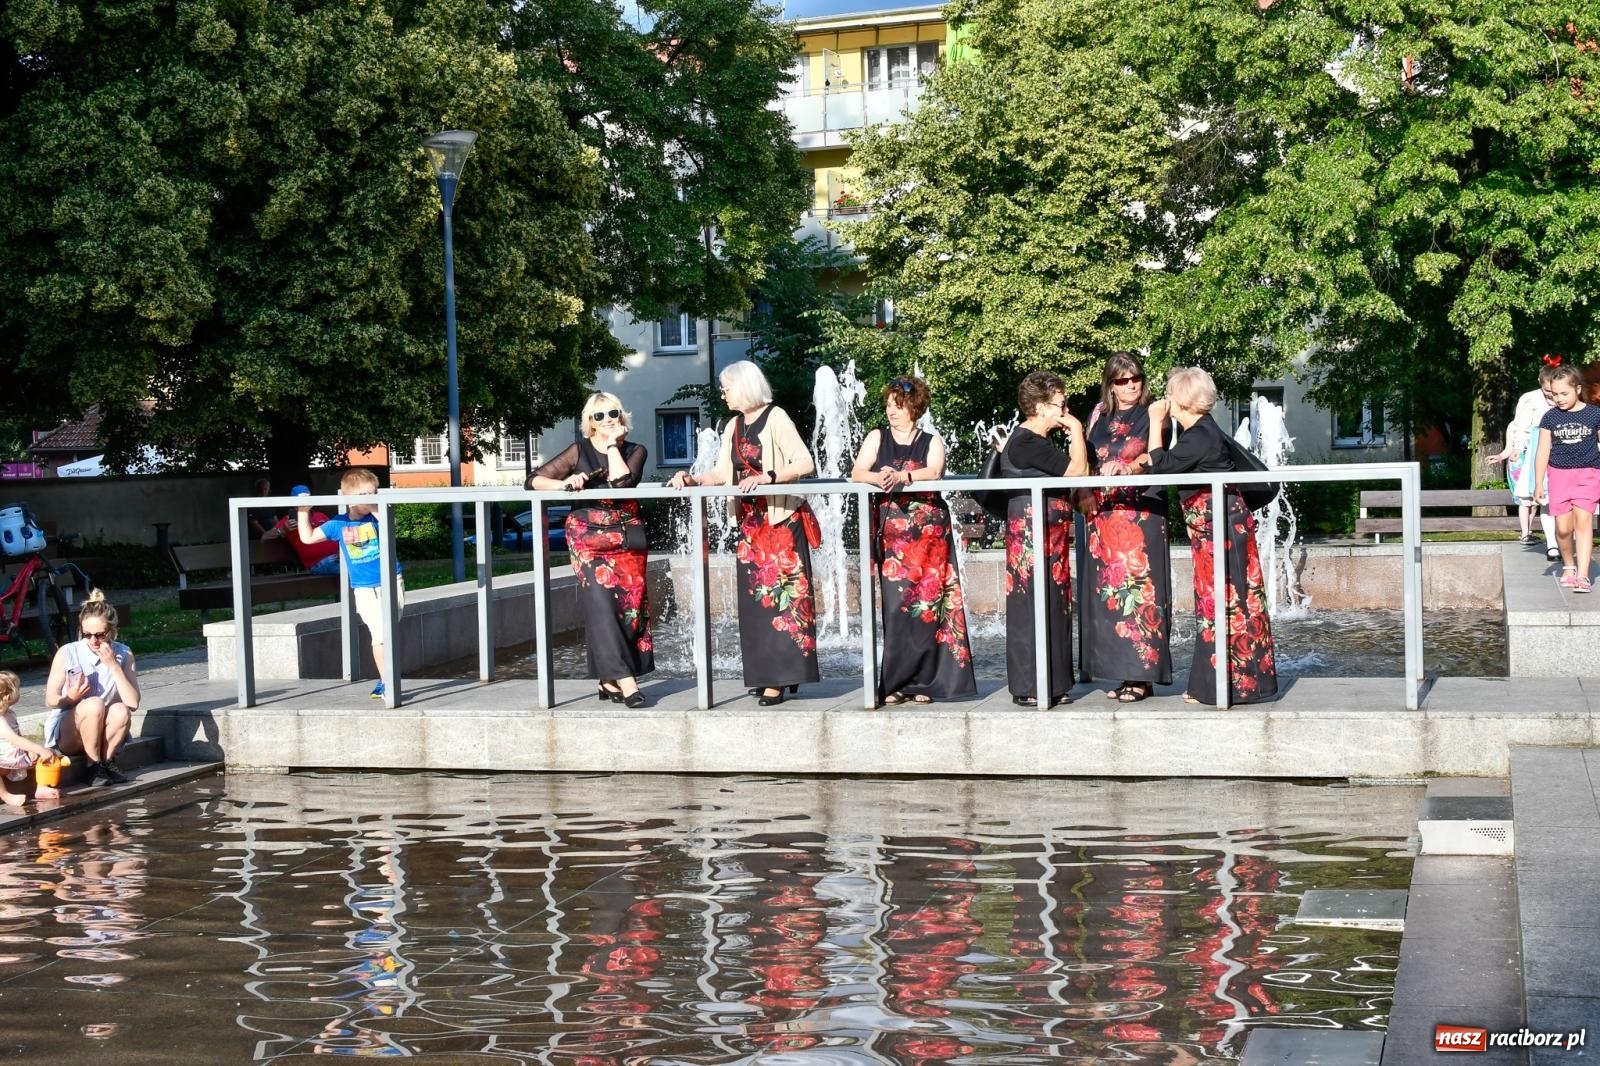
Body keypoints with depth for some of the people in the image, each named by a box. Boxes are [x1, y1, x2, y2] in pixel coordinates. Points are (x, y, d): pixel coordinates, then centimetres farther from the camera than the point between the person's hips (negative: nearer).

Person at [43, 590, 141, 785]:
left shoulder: (124, 654, -5)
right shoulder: (67, 653, -11)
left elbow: (133, 703, -15)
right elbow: (50, 700, -4)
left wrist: (113, 666, -23)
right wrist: (70, 698, -26)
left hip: (103, 735, 2)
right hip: (65, 736, -2)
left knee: (121, 710, -31)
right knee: (94, 704, -32)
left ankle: (106, 761, -9)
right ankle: (93, 766, -16)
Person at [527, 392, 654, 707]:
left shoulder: (635, 451, 7)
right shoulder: (579, 451, 6)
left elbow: (623, 482, -14)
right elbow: (535, 480, 3)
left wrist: (613, 445, -6)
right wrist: (565, 484, -14)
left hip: (626, 539, 2)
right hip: (588, 539, -2)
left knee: (630, 605, -3)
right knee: (601, 604, -14)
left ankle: (610, 680, 4)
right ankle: (624, 679, -18)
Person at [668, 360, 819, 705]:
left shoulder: (775, 419, -9)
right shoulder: (733, 427, 13)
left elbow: (805, 463, -16)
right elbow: (723, 473, 12)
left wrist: (768, 476, -25)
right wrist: (692, 480, -4)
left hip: (781, 521, -7)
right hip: (750, 521, 7)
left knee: (780, 594, -7)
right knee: (756, 597, 6)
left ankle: (782, 676, -6)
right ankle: (767, 673, 11)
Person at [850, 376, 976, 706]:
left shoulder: (932, 442, 11)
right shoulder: (877, 438, 14)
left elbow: (934, 472, -8)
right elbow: (857, 474, 1)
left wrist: (901, 476, -25)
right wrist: (878, 477, -20)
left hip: (928, 530, 0)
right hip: (890, 532, 0)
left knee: (925, 605, -7)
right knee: (894, 606, -8)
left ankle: (923, 681, -2)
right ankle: (894, 683, -5)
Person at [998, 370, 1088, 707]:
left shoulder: (1037, 441, 17)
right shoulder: (1026, 443, -16)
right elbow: (1077, 470, -19)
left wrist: (1074, 435, 11)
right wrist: (1076, 433, -7)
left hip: (1051, 536, 11)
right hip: (1032, 536, -11)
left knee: (1054, 607, 11)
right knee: (1033, 606, -7)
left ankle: (1050, 685, 16)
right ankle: (1029, 689, -3)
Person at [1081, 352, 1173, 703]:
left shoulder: (1151, 415, 2)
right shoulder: (1099, 414, 15)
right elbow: (1085, 460, 16)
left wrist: (1126, 468, -31)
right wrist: (1085, 492, 1)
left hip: (1141, 514, -5)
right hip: (1104, 515, 5)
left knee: (1138, 587, -9)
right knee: (1109, 588, 1)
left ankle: (1142, 675, -9)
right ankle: (1124, 672, 6)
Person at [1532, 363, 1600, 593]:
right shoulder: (1550, 417, 3)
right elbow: (1543, 451, 5)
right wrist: (1539, 484, 4)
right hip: (1559, 473, 2)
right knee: (1563, 527, 1)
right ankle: (1568, 566, 26)